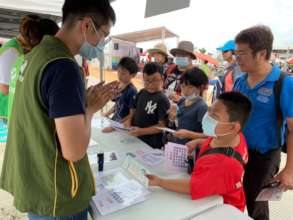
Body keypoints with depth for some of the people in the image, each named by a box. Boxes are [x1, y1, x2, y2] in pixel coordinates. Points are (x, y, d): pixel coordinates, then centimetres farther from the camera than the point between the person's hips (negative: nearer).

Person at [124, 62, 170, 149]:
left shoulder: (162, 100, -18)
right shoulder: (141, 93, 3)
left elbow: (162, 125, -18)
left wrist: (142, 131, -26)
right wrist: (129, 121, -4)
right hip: (136, 139, 6)